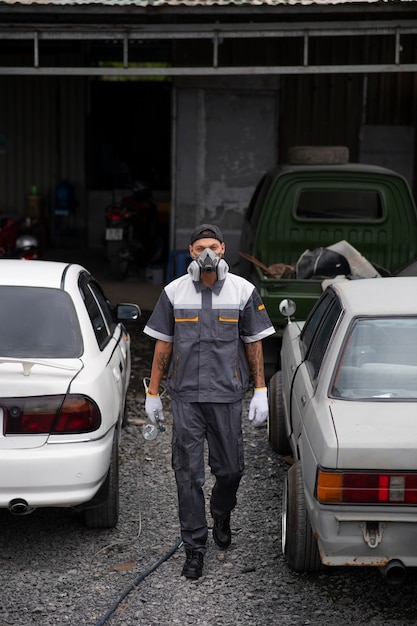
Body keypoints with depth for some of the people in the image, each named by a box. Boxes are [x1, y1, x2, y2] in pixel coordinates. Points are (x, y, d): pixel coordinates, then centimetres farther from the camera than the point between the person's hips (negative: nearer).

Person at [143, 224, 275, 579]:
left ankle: (222, 517, 39)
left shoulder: (243, 291, 1)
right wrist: (153, 393, 6)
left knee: (230, 469, 8)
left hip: (227, 395, 0)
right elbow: (163, 344, 7)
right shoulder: (174, 292, 2)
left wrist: (261, 392, 0)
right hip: (185, 397, 0)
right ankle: (195, 548, 8)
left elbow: (254, 343, 5)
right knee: (188, 474, -1)